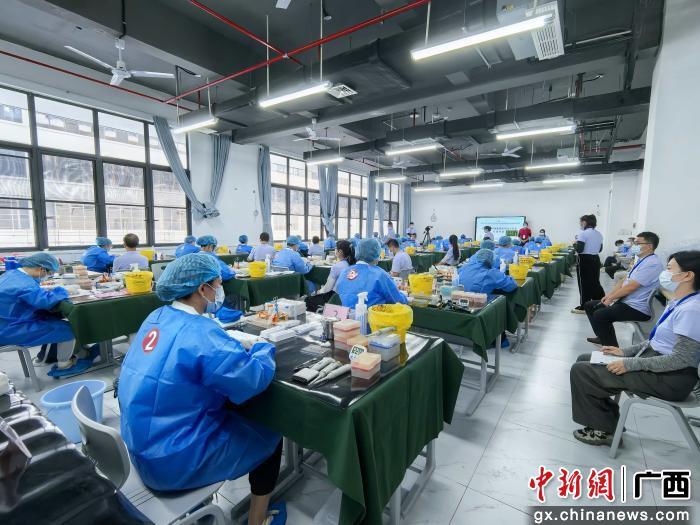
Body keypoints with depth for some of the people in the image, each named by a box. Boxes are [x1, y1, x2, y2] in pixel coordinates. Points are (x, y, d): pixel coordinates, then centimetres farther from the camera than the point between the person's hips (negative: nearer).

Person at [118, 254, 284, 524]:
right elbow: (256, 378, -26)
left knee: (240, 415, 25)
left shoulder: (158, 317, -1)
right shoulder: (199, 331, -28)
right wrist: (264, 348, -7)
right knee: (269, 434, 8)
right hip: (171, 461, -8)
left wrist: (242, 348, 0)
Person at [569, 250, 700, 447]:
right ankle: (606, 420, 16)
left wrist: (630, 363, -22)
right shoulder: (677, 303, 8)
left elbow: (682, 358, -24)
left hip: (670, 378, -10)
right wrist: (625, 352, 7)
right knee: (584, 360, 9)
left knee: (581, 371, -14)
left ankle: (605, 430, 8)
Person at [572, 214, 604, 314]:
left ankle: (584, 307, 8)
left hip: (585, 260, -7)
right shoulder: (599, 234, 10)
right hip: (595, 260, 7)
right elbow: (600, 249, 17)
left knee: (584, 283, 1)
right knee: (595, 282, 17)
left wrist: (575, 243, -2)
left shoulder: (583, 233, -15)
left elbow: (579, 249, -20)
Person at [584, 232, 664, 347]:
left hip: (637, 308, -10)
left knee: (599, 315, -28)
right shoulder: (642, 261, 13)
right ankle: (603, 338, 21)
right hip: (624, 301, 10)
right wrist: (610, 295, 0)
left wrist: (611, 298, -10)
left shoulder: (652, 264, -20)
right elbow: (624, 280, 13)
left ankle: (612, 348, -10)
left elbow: (630, 287, -23)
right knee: (589, 306, 9)